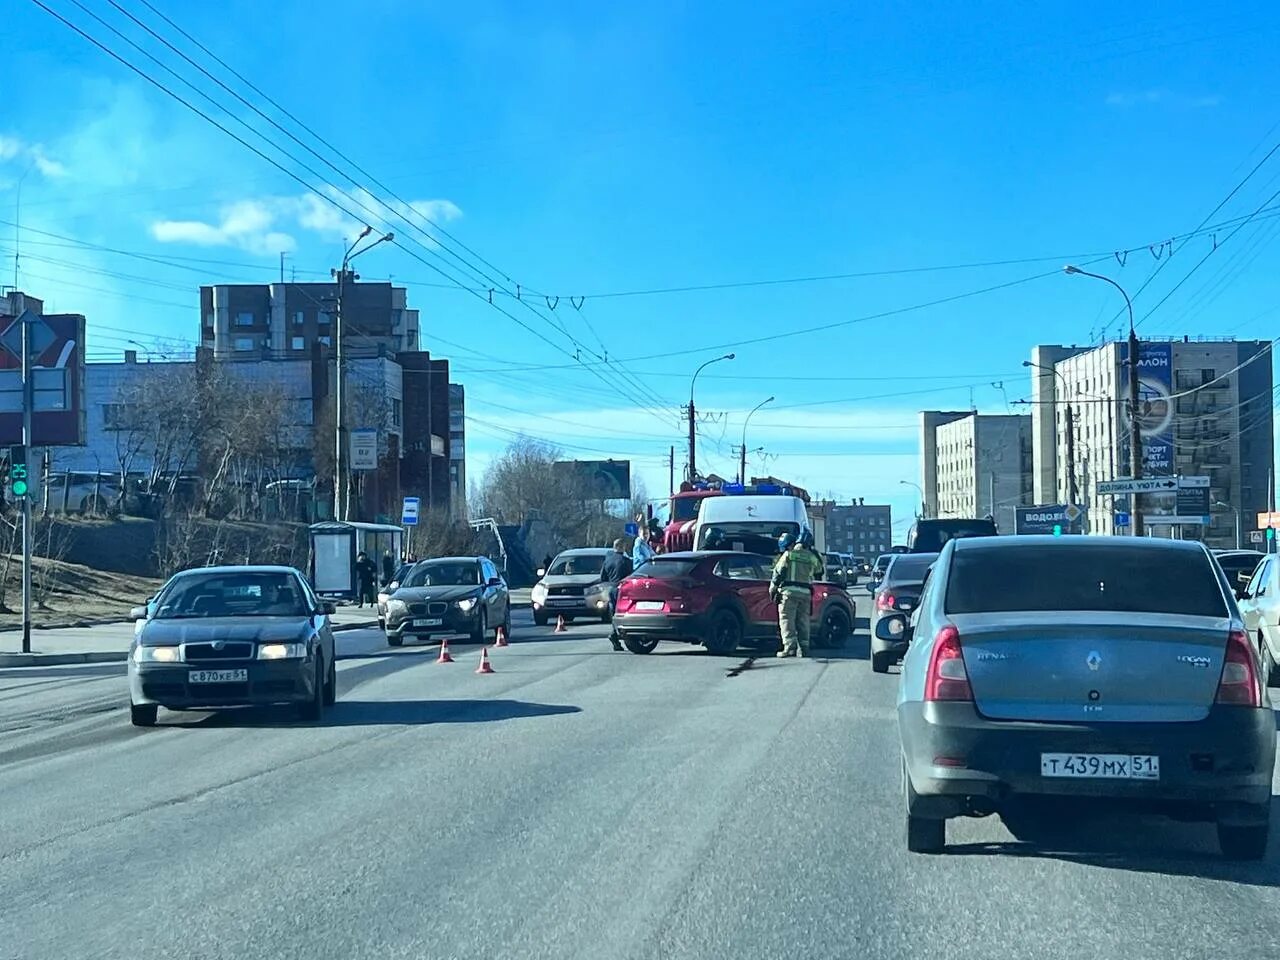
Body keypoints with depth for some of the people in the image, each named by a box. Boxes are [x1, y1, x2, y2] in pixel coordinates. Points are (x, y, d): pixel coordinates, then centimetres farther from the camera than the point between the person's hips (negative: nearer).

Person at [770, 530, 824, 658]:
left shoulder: (788, 555, -1)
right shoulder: (811, 557, 10)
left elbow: (778, 573, -4)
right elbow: (820, 570, 26)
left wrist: (772, 588, 4)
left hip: (789, 591, -4)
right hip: (806, 593, 4)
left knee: (787, 619, -5)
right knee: (803, 621, 10)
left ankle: (790, 647, -15)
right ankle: (803, 648, 6)